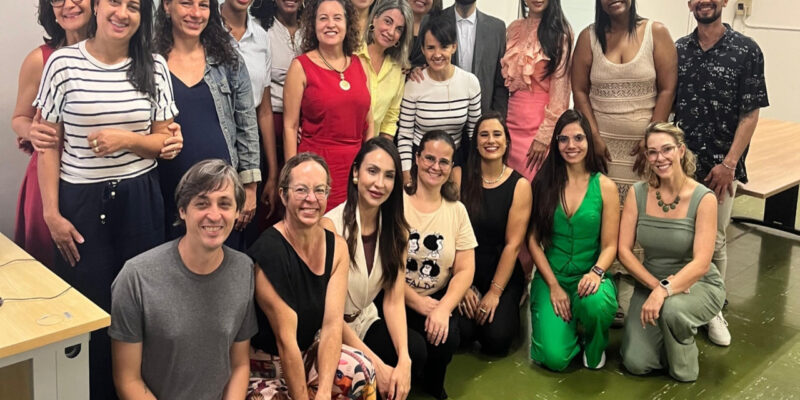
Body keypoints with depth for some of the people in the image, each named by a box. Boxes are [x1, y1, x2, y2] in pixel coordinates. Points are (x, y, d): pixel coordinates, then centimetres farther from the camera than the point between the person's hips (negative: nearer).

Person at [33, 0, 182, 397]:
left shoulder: (154, 66, 2)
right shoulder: (63, 62, -4)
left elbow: (166, 141, 4)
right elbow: (50, 145, -2)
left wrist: (126, 139, -16)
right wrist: (52, 213, -7)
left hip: (139, 199, 2)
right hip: (81, 201, -2)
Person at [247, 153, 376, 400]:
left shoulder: (337, 247, -4)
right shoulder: (269, 250, -22)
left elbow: (332, 325, -12)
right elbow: (285, 338, -21)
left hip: (309, 352, 5)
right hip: (264, 364, -4)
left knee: (361, 370, -23)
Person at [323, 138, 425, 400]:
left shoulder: (396, 229, -1)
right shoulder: (331, 226, -19)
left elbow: (394, 300, -7)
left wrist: (404, 361, -23)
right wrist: (377, 365, -22)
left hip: (365, 321, 5)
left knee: (415, 348, -24)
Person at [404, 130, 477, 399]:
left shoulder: (457, 210, 5)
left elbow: (465, 270, 0)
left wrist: (443, 308, -16)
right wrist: (418, 303, -14)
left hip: (438, 299, 3)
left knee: (446, 337, -25)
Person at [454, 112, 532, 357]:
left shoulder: (519, 185, -3)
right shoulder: (460, 177, -3)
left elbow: (513, 244, -7)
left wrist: (495, 292, -13)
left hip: (502, 275, 0)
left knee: (496, 339, -18)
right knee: (459, 332, -21)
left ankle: (508, 310, 15)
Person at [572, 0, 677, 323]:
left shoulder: (656, 33, 1)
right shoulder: (589, 36, 5)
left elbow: (667, 90, -1)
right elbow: (579, 90, 3)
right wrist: (594, 136, -5)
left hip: (644, 143, -1)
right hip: (601, 142, 1)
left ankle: (633, 291, 7)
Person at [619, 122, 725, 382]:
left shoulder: (703, 199, -16)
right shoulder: (637, 193, -7)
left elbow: (701, 264, -23)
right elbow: (624, 250, -8)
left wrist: (664, 290, -37)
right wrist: (655, 286, -20)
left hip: (697, 284, -2)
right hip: (650, 282, 3)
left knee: (672, 309, -38)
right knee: (636, 363, -13)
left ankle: (685, 369, -5)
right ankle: (666, 328, 20)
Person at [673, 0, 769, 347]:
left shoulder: (746, 51, -3)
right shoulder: (677, 50, 6)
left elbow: (750, 114, -5)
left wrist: (728, 164, -11)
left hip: (721, 166, -2)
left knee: (714, 242, 5)